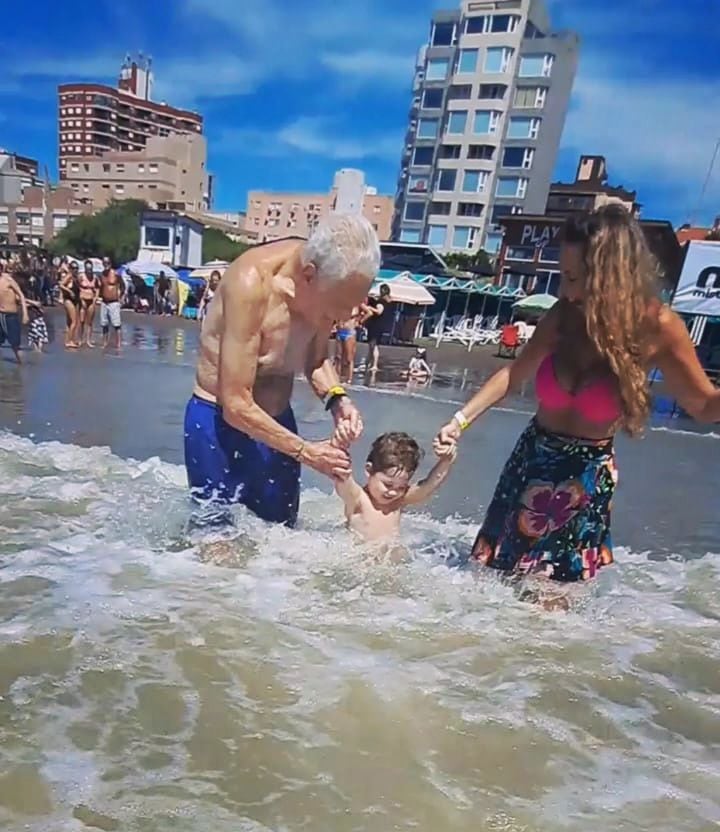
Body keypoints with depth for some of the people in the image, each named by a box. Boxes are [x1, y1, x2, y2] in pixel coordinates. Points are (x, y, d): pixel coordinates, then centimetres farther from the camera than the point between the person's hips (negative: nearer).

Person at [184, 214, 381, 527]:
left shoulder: (324, 282, -10)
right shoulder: (251, 283, -30)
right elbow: (237, 407, -27)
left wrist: (336, 398, -11)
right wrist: (306, 452, -19)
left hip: (277, 420, 6)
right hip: (220, 423, -6)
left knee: (280, 530, 17)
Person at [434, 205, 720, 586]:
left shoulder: (656, 326, -18)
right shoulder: (565, 314, -11)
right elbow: (516, 373, 3)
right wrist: (462, 419, -2)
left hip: (588, 475, -3)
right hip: (534, 458, 3)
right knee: (496, 570, 16)